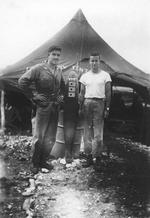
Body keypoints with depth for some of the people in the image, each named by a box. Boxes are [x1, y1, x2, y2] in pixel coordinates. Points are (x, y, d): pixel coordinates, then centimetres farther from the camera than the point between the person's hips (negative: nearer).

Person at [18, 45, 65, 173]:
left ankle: (43, 160, 24)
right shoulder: (39, 69, -8)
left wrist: (61, 96, 12)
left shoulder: (59, 71, 11)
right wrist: (34, 96, -10)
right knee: (39, 136, 0)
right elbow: (22, 81, -11)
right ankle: (35, 164, 13)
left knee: (51, 137, 10)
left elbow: (62, 86, 28)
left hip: (55, 106, 6)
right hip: (43, 106, -6)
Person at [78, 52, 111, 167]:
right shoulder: (85, 76, 12)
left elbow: (108, 93, 3)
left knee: (98, 132, -3)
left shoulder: (105, 75, 5)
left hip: (100, 103, -3)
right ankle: (89, 157, 11)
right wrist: (80, 107, 5)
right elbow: (81, 93, 12)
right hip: (87, 103, 3)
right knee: (87, 131, 4)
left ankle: (98, 156, 4)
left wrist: (107, 108, -3)